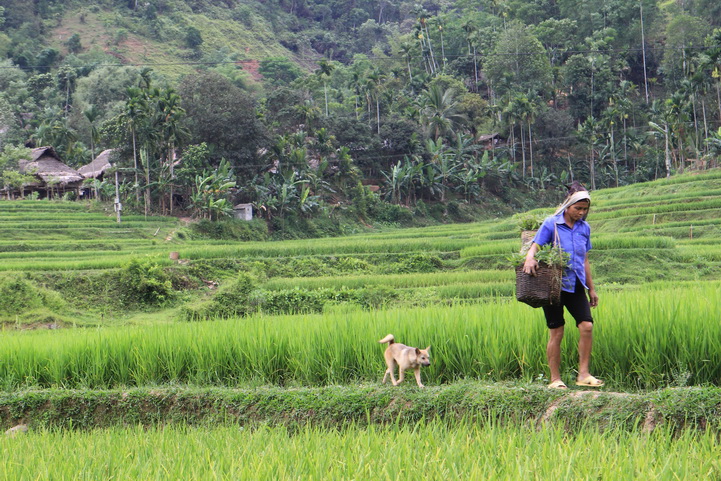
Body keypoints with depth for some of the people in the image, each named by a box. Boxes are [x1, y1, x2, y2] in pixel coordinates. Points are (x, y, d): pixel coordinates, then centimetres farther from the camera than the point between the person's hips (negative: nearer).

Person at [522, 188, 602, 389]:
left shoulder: (584, 228, 12)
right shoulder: (551, 224, -3)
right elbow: (535, 246, -12)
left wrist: (591, 289, 19)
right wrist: (530, 258, -35)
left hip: (576, 285, 4)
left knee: (587, 326, -10)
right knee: (556, 332, -2)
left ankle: (583, 375, -5)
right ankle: (555, 380, 5)